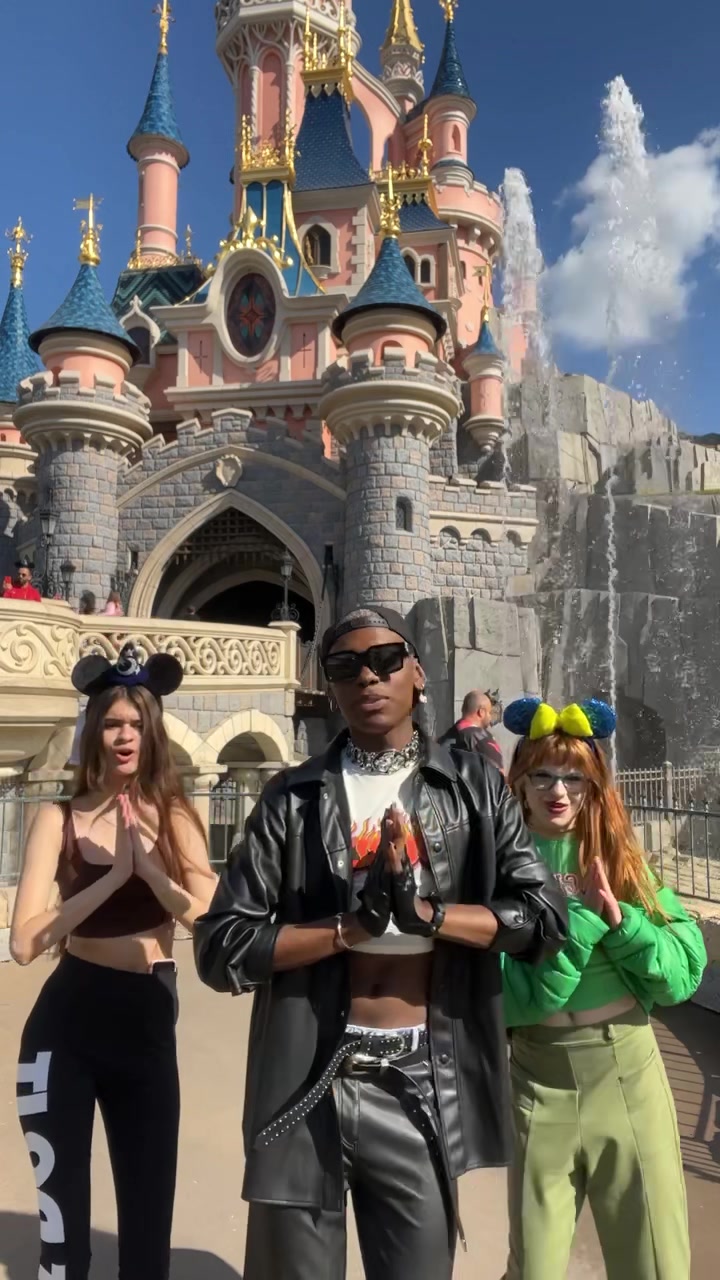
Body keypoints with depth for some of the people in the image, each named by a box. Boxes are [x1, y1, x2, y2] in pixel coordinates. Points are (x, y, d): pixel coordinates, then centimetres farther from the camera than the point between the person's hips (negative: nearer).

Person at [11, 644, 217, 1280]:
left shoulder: (175, 815, -2)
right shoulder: (60, 818, -7)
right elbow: (25, 942, -18)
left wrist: (149, 868, -25)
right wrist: (114, 876, -26)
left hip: (149, 1022, 2)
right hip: (66, 1023, -2)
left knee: (150, 1204, 15)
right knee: (61, 1206, 10)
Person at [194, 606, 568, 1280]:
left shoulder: (474, 787, 1)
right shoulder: (294, 797, -3)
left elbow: (545, 917, -3)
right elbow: (220, 947, -6)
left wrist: (423, 911, -16)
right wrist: (354, 924, -17)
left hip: (422, 1085, 1)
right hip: (308, 1085, 0)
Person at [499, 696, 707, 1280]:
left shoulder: (620, 859, 0)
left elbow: (685, 973, -4)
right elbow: (509, 996, -15)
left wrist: (619, 919, -20)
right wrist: (582, 920, -23)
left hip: (628, 1069, 2)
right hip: (541, 1076, -2)